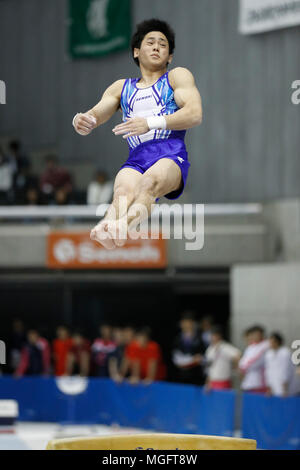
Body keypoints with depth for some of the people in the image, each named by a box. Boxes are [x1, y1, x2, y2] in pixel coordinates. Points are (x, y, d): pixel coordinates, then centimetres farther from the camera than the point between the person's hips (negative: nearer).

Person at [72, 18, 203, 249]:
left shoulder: (178, 77, 19)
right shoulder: (121, 87, 31)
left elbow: (195, 114, 1)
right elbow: (95, 114, 19)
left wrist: (150, 123, -13)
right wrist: (81, 121, -8)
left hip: (171, 154, -2)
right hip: (136, 158, 2)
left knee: (149, 182, -39)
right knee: (124, 191, -35)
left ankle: (124, 225, -68)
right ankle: (107, 234, -66)